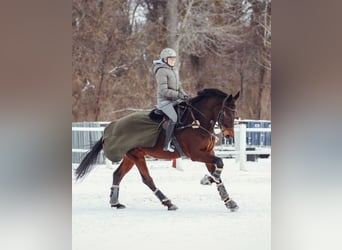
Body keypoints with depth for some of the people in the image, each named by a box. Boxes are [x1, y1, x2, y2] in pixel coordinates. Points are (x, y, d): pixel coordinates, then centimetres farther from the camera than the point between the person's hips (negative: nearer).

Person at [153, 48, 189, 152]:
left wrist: (184, 94, 2)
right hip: (164, 101, -9)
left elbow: (178, 86, 22)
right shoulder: (161, 71, -13)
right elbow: (163, 91, -20)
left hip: (174, 100, 9)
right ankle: (167, 145, -22)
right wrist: (178, 95, -20)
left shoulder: (173, 71, 16)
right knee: (174, 118, -27)